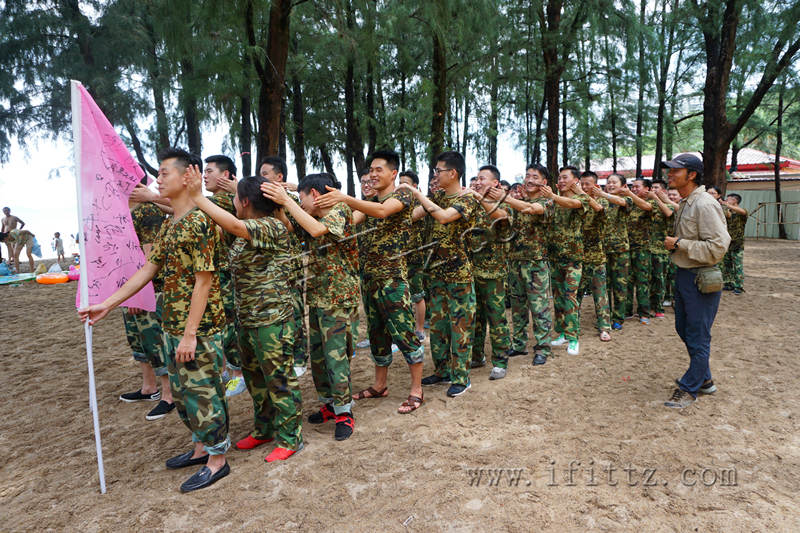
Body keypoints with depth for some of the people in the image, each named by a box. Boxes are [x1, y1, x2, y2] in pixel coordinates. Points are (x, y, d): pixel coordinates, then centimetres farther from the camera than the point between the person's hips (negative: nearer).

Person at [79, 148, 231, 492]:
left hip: (198, 326, -10)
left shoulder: (198, 221, -17)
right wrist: (108, 304, 14)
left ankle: (217, 460, 18)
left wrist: (190, 333, -21)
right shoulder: (169, 225, 12)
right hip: (173, 324, 10)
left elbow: (204, 281, -20)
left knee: (203, 392, 2)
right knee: (182, 391, 19)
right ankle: (201, 447, 36)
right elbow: (149, 269, 15)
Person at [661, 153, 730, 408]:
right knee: (684, 329, 19)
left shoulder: (705, 204, -19)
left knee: (698, 337, 2)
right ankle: (705, 379, 35)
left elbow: (717, 248, -25)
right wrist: (674, 244, 8)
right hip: (683, 274, 10)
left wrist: (679, 243, -19)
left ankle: (689, 389, 15)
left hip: (701, 279, -10)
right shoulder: (684, 204, 11)